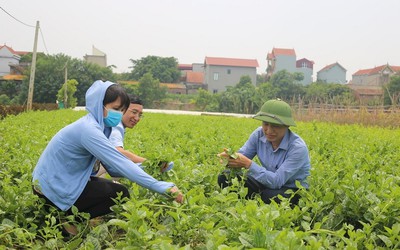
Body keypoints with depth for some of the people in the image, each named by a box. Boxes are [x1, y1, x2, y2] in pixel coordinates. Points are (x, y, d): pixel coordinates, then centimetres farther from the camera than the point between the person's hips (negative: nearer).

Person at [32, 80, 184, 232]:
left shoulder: (97, 125, 4)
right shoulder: (89, 129, -26)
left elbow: (112, 166, 2)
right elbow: (120, 164, -32)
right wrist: (164, 187, -35)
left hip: (59, 180, 9)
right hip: (53, 188, -9)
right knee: (120, 195, -9)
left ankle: (65, 214, 11)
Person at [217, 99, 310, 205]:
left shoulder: (298, 148, -26)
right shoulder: (259, 134, -10)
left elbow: (276, 181, -31)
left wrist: (248, 164, -37)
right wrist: (230, 158, -32)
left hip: (294, 191, -5)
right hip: (268, 183, 5)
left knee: (269, 195, -39)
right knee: (225, 177, -12)